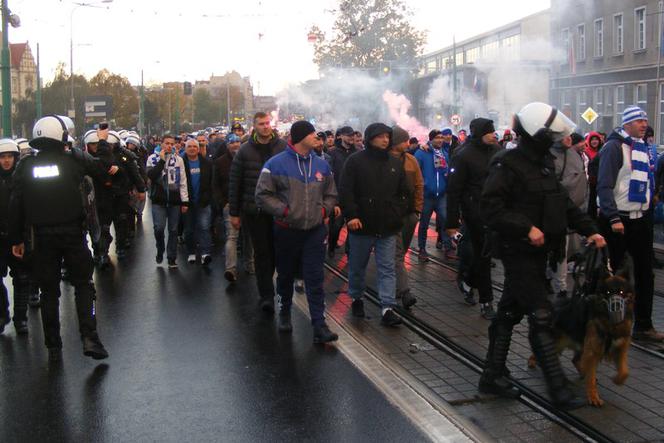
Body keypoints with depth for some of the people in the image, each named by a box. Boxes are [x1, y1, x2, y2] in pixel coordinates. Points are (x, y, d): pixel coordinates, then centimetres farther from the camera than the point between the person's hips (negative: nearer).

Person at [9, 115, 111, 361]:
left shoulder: (25, 166, -1)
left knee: (49, 291, 11)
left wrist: (16, 239, 9)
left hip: (42, 237, 2)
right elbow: (103, 167, 9)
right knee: (83, 285, 8)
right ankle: (89, 338, -6)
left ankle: (53, 347, 16)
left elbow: (16, 206, 1)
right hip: (73, 233, -2)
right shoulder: (74, 159, -7)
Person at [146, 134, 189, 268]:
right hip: (159, 199, -2)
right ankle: (160, 251, 15)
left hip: (174, 199, 2)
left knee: (173, 229, 6)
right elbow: (151, 175, -15)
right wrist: (162, 160, -15)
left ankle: (172, 258, 16)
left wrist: (185, 201, 1)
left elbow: (183, 181, 5)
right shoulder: (153, 158, 2)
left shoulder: (178, 159, 6)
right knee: (159, 228, -11)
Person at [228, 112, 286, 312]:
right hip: (254, 211, -1)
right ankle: (267, 294, 6)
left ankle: (265, 288, 29)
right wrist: (234, 213, 1)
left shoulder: (284, 148, 2)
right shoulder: (245, 151, 0)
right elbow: (234, 183, 3)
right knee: (261, 252, 1)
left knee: (274, 250, 9)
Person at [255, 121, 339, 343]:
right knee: (285, 275, 15)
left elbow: (331, 194, 17)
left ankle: (319, 325, -2)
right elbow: (262, 195, -8)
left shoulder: (321, 165, 7)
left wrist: (324, 210, 0)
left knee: (315, 279, -2)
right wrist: (284, 210, -16)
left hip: (315, 231, 2)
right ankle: (285, 312, 37)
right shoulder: (276, 164, -7)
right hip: (286, 231, -2)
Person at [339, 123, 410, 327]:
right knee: (357, 266, 13)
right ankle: (356, 299, 32)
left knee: (387, 268, -1)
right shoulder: (356, 161, -4)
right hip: (361, 225, -3)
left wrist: (398, 214, 3)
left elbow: (404, 193, 15)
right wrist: (351, 215, -16)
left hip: (388, 227, 3)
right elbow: (345, 191, -8)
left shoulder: (395, 163, 9)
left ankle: (387, 308, -1)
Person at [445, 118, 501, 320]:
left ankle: (466, 280, 37)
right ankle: (486, 301, 10)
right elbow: (454, 190, -10)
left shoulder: (496, 150, 7)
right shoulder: (464, 156, -11)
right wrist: (452, 222, -12)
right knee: (483, 253, 0)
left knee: (484, 252, 11)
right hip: (475, 210, -6)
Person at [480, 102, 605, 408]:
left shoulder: (544, 164, 13)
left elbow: (563, 204, 18)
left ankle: (493, 376, 24)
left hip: (536, 252, 9)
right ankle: (558, 388, -3)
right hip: (518, 253, -9)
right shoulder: (507, 165, -16)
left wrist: (589, 230, 10)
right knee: (541, 317, -8)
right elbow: (490, 208, -23)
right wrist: (526, 228, -27)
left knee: (509, 313, 14)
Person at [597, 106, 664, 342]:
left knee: (645, 272, 9)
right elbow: (604, 186, -18)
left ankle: (643, 326, 17)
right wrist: (613, 218, -24)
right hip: (618, 220, -8)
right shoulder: (614, 147, -11)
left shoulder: (642, 148, 14)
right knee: (611, 272, 2)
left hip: (641, 219, 8)